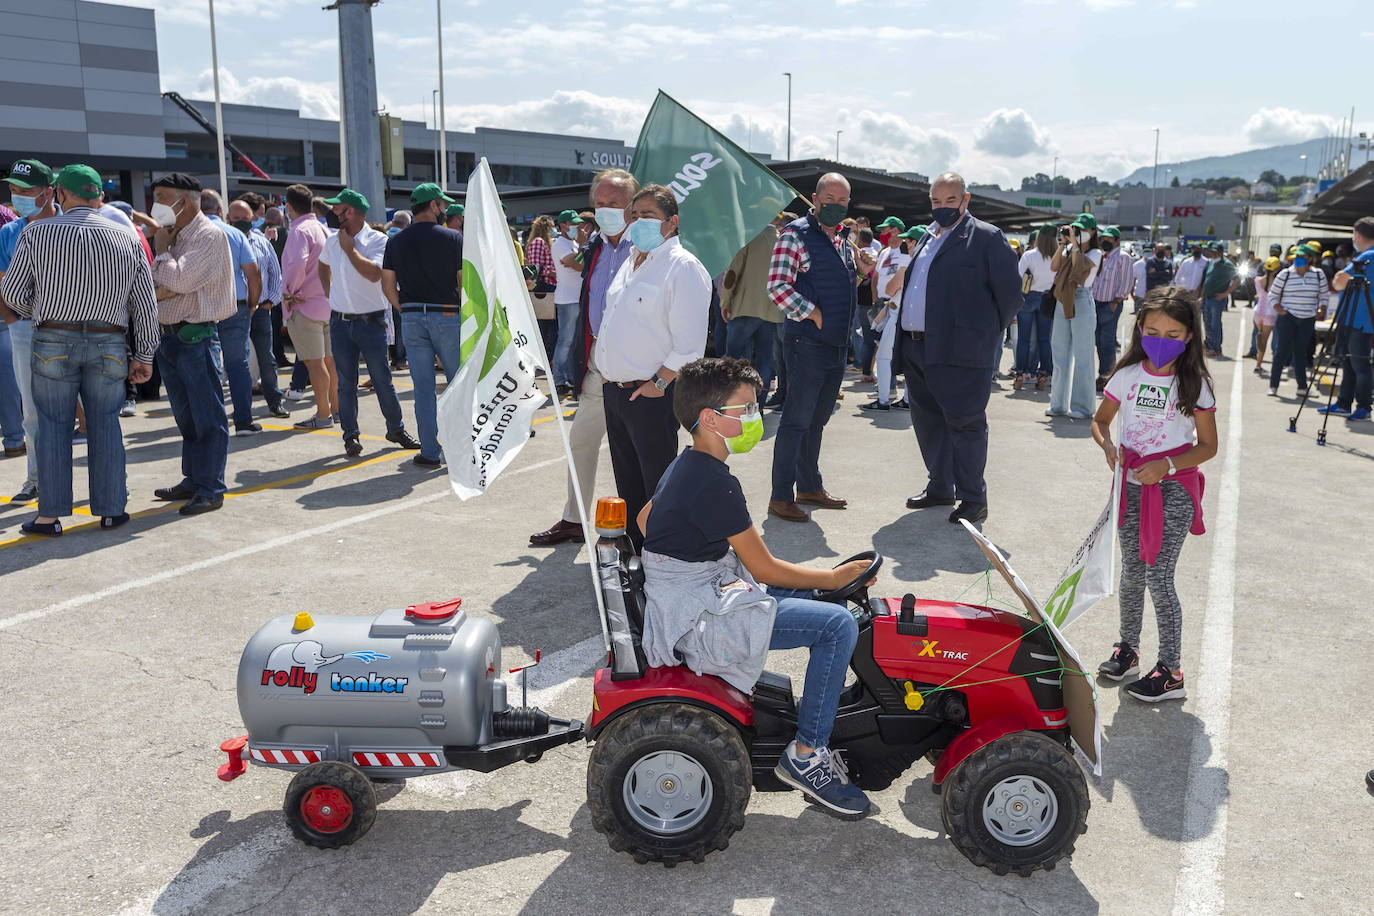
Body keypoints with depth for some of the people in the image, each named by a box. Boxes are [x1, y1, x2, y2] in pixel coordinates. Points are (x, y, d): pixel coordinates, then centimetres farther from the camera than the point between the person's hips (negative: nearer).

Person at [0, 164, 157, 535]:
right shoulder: (127, 239, 5)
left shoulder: (37, 233, 0)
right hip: (108, 346, 1)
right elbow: (145, 304, 5)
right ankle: (111, 509, 12)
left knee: (53, 427, 5)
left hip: (53, 342, -1)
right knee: (105, 426, 8)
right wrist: (144, 356, 10)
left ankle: (50, 515, 9)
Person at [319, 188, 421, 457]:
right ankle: (350, 435, 13)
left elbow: (374, 274, -24)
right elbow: (323, 268, 28)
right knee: (346, 383, 4)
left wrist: (349, 248, -15)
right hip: (340, 321, 4)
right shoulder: (332, 241, 8)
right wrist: (331, 295, 16)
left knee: (382, 380, 3)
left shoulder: (378, 240, -7)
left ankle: (396, 429, 20)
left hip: (371, 321, -4)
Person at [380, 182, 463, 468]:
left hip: (411, 318, 3)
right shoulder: (452, 237, -5)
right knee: (458, 383, 9)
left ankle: (430, 452, 7)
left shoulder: (396, 241, 7)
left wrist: (406, 311, 16)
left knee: (423, 388, 5)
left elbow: (388, 285, 6)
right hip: (447, 316, -3)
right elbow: (465, 283, -7)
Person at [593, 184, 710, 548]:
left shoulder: (683, 267, -11)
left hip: (651, 395, -9)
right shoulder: (631, 261, 16)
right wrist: (607, 375, 15)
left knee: (657, 488, -2)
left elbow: (689, 343, -17)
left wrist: (659, 382, -17)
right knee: (627, 483, 17)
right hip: (614, 390, 9)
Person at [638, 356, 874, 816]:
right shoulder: (714, 483, -22)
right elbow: (765, 569, -17)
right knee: (838, 623, -16)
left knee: (808, 591, 19)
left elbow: (644, 518, 27)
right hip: (700, 619, -11)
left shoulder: (684, 466, 9)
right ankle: (805, 755, -5)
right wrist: (835, 577, -4)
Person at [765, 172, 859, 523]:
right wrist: (814, 314, -16)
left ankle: (809, 486, 26)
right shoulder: (795, 234, -8)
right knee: (797, 420, -5)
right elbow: (777, 287, -17)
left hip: (838, 345, 8)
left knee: (817, 419, 15)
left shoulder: (844, 239, 17)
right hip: (807, 342, -8)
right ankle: (780, 497, 1)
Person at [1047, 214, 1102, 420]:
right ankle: (1058, 404, 14)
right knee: (1060, 355, 7)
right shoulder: (1069, 249, 14)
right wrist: (1063, 243, -4)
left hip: (1082, 304, -6)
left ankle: (1081, 407, 0)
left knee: (1081, 357, -4)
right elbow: (1054, 266, 0)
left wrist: (1075, 243, -14)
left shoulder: (1095, 253, -1)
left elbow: (1080, 267, -20)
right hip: (1063, 303, 6)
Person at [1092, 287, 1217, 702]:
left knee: (1158, 575, -6)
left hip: (1174, 487, -4)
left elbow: (1208, 446, -3)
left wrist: (1167, 465, -18)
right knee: (1131, 570, 13)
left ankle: (1171, 671, 6)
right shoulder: (1128, 376, 0)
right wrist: (1107, 444, -11)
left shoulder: (1195, 385, -8)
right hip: (1132, 484, 4)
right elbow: (1100, 421, 11)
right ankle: (1128, 650, 30)